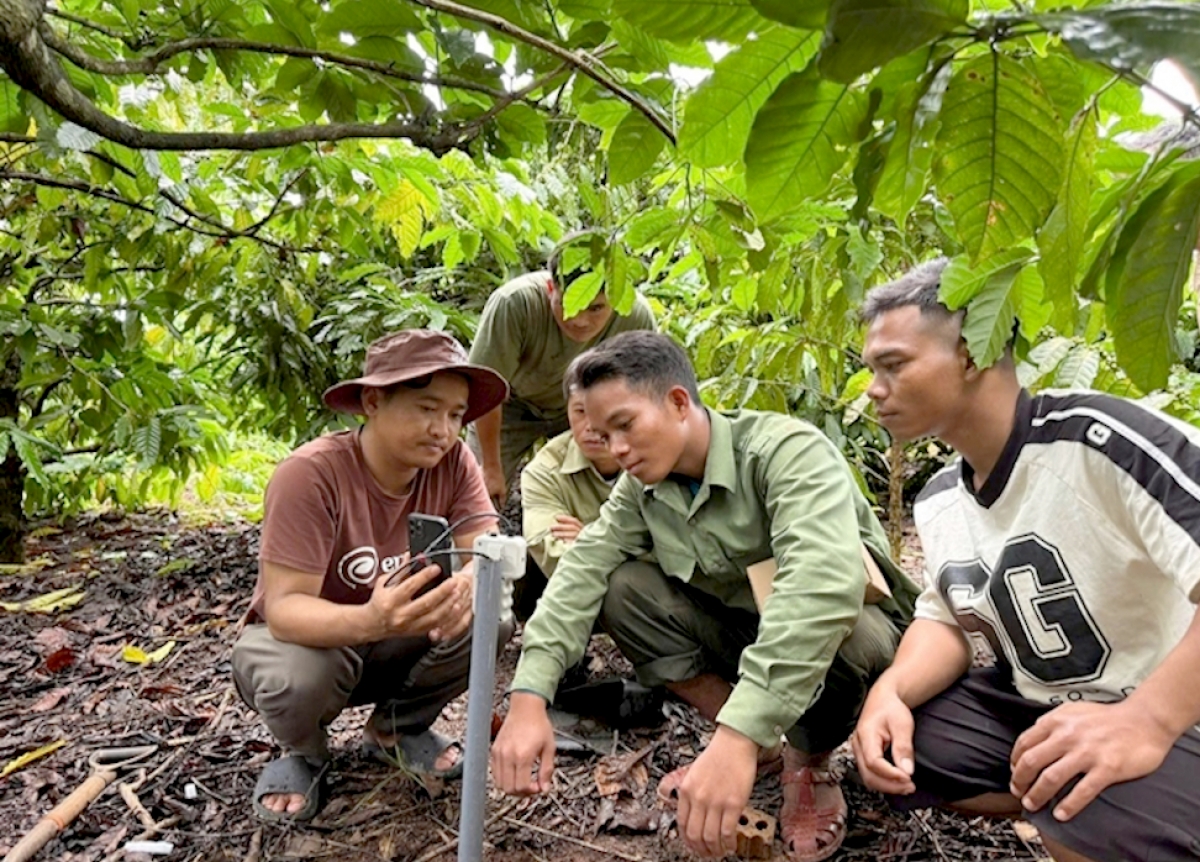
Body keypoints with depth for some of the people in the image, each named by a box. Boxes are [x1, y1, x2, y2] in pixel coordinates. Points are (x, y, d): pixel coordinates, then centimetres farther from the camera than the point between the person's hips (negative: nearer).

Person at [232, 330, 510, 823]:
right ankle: (303, 753, 4)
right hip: (305, 636, -3)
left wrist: (467, 586, -47)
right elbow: (283, 607, -31)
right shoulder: (310, 474, -28)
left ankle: (399, 727, 6)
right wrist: (368, 620, -52)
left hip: (397, 642, 4)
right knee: (298, 677, -37)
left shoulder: (452, 462, -15)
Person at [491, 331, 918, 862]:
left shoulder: (786, 450, -30)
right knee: (622, 587, -14)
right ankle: (760, 746, 0)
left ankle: (809, 764, -4)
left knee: (846, 636, -39)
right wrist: (528, 697, -31)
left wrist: (738, 736, -53)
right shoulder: (643, 486, -8)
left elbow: (826, 584, -46)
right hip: (743, 630, 6)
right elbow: (582, 570, -16)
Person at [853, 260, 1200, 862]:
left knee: (1087, 810, -36)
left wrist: (1147, 718, -37)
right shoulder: (937, 499, 2)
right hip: (1034, 711, 8)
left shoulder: (1097, 439, -25)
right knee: (885, 747, -4)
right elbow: (946, 618, 6)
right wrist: (892, 690, -12)